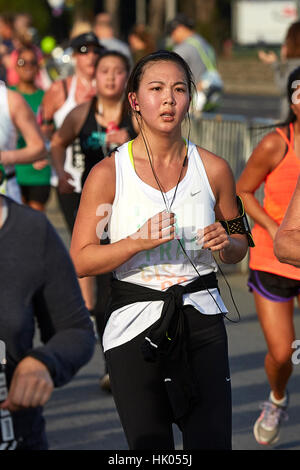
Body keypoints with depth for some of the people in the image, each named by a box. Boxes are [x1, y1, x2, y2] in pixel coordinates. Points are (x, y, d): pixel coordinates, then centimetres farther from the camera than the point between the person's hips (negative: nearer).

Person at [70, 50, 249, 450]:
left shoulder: (213, 169, 4)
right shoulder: (108, 173, -3)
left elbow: (240, 248, 16)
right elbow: (80, 260, -6)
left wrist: (225, 243, -7)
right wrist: (140, 241, -19)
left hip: (202, 322, 2)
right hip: (134, 323, -2)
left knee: (212, 441, -5)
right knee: (150, 447, 3)